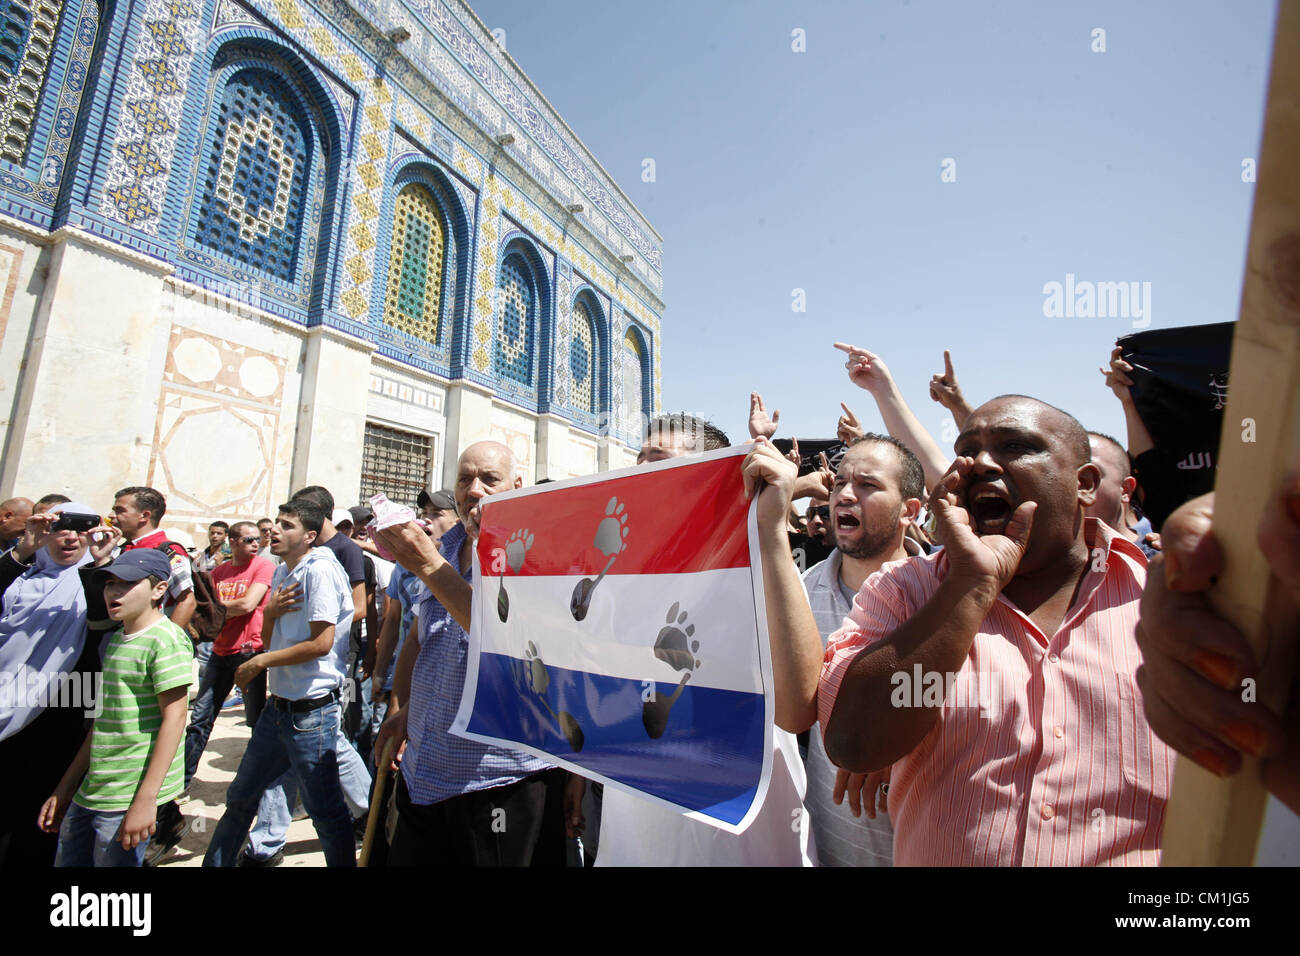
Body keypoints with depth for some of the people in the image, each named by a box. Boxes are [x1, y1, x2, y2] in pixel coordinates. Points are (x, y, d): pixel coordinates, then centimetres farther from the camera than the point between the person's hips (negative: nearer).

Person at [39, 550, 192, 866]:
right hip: (90, 791, 8)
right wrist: (65, 788, 18)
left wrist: (146, 799, -19)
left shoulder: (165, 639, -17)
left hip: (130, 795, -8)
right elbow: (104, 719, 17)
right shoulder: (115, 640, 10)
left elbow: (174, 718, -19)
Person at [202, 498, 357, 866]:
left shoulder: (320, 570, -18)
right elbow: (269, 639, 14)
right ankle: (215, 862, 46)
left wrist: (259, 662, -12)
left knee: (326, 811, 4)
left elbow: (322, 642, -23)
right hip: (278, 705, 9)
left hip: (310, 710, -9)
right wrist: (270, 611, -7)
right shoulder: (281, 573, 10)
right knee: (240, 796, 26)